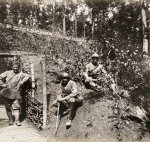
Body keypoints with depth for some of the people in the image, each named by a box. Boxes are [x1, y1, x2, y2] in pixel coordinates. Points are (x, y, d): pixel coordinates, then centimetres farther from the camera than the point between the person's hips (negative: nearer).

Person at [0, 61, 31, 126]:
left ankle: (17, 120, -3)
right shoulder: (8, 73, 10)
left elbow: (28, 76, -10)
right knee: (8, 107, 6)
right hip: (6, 93, 2)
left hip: (15, 93, -2)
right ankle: (10, 119, 18)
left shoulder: (21, 74, 4)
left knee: (16, 106, -7)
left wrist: (21, 83, -15)